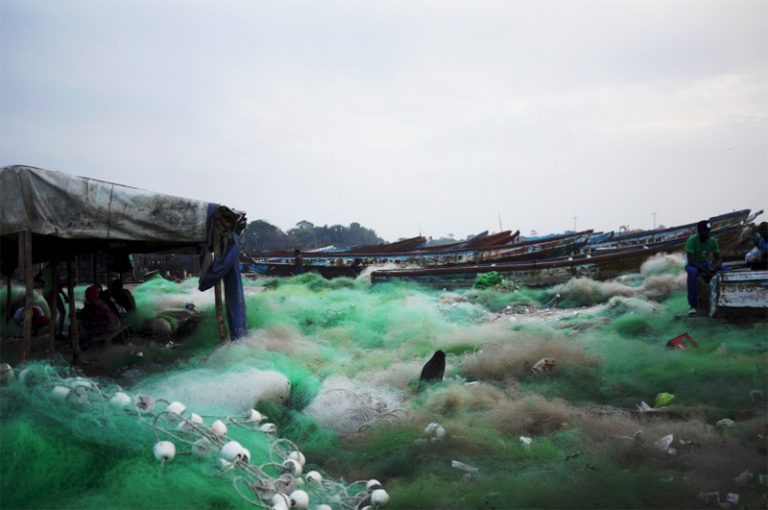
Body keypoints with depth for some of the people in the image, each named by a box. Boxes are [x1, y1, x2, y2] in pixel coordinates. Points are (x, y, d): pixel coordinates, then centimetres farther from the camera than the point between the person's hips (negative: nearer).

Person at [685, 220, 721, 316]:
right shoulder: (691, 240, -20)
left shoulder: (712, 241, -6)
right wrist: (705, 270, -34)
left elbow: (719, 258, -3)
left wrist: (715, 266, -27)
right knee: (693, 272, -40)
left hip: (706, 264, 5)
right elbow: (690, 260, -26)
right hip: (693, 265, -4)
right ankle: (693, 305, -36)